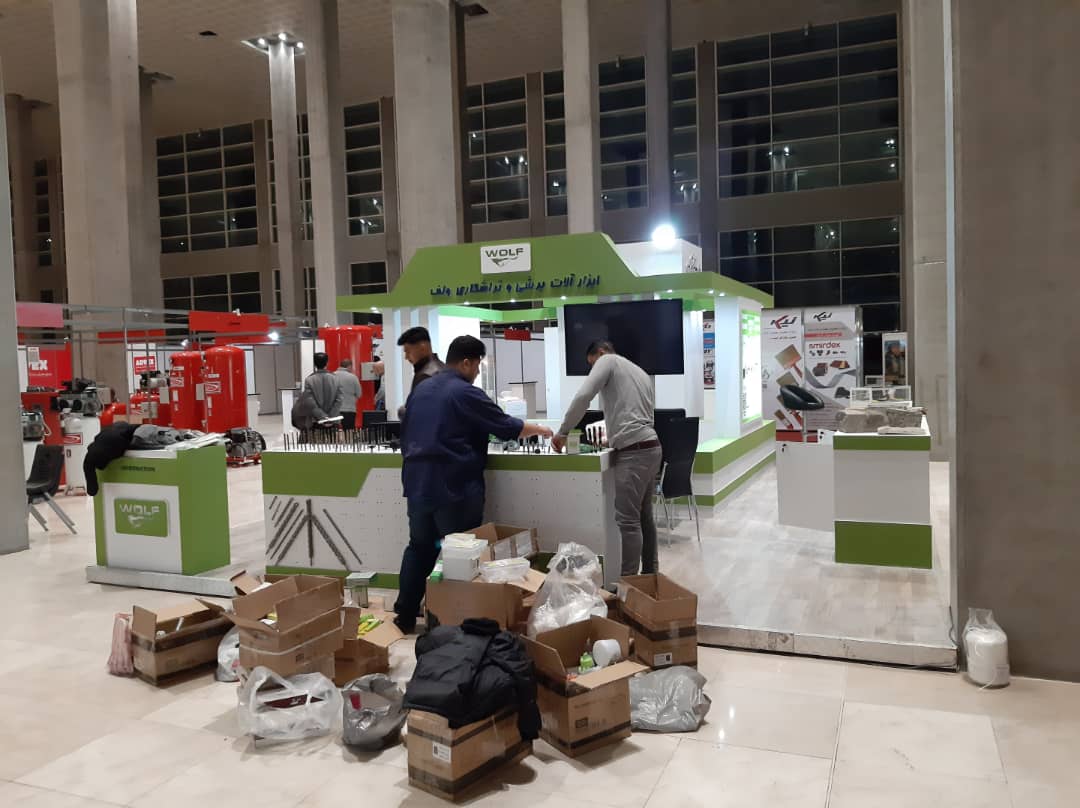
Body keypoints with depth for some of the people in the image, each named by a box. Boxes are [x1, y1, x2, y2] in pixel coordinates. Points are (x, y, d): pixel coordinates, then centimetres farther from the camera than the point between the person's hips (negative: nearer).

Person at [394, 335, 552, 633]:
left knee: (419, 547, 17)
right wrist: (539, 429, 8)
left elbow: (406, 436, 18)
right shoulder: (466, 394, -11)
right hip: (454, 487, -7)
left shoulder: (420, 390, 12)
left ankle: (405, 615, 22)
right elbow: (508, 427, -8)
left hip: (418, 484, 7)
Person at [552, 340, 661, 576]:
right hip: (650, 447, 9)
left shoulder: (607, 361, 2)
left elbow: (583, 396, -13)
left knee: (628, 520, -8)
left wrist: (562, 432, -6)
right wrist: (615, 435, 30)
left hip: (633, 452, -9)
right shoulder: (640, 372, 26)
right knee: (643, 516, 14)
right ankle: (650, 576, 21)